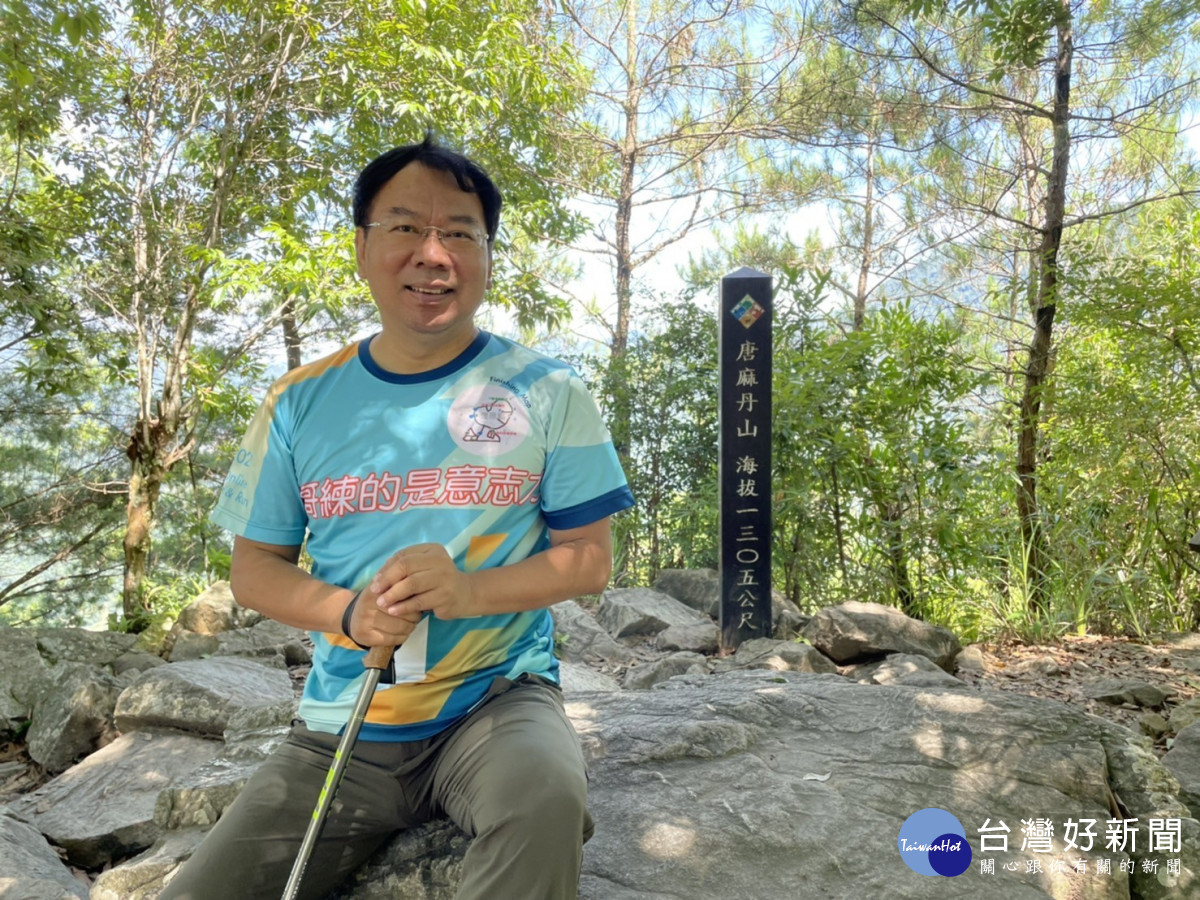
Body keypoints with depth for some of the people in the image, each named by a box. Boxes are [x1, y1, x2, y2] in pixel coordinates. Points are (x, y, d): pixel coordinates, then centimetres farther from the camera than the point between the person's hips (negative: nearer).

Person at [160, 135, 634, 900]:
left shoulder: (547, 392, -3)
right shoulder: (302, 402, 4)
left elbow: (590, 560, -2)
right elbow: (255, 568, 9)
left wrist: (470, 590, -20)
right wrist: (348, 614, -12)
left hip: (497, 698, -2)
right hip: (342, 729, 3)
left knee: (546, 793, -34)